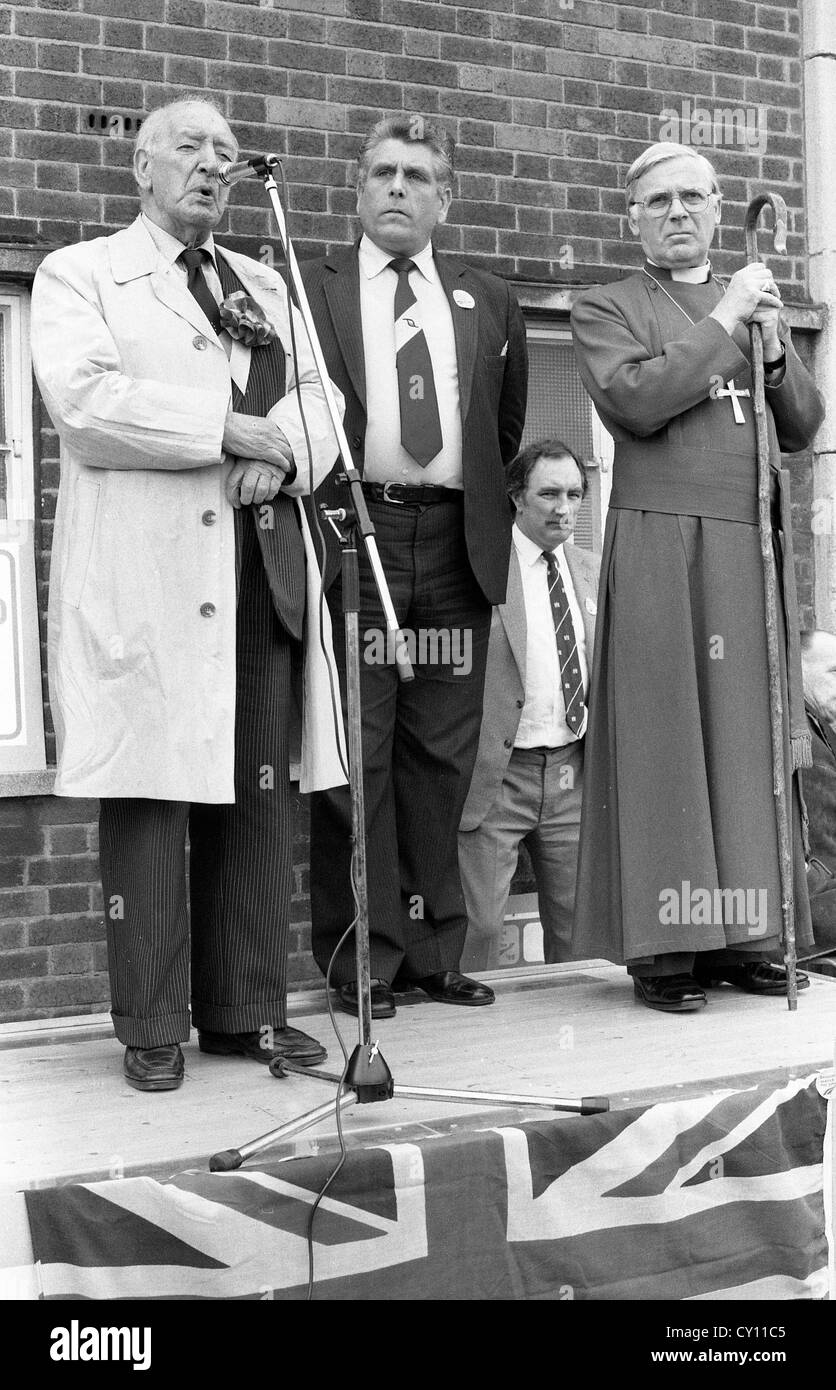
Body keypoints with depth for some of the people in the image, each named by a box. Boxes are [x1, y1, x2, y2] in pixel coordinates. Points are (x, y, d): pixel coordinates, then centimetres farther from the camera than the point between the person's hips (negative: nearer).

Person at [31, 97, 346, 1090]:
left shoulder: (265, 288, 25)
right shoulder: (79, 274, 8)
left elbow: (317, 404, 16)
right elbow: (83, 401, -9)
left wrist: (282, 457, -6)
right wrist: (229, 428, -10)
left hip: (262, 567, 5)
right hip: (144, 573, -5)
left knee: (258, 795, 3)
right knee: (150, 796, -5)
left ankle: (246, 1010, 12)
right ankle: (152, 1029, 3)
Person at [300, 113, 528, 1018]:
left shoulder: (488, 304, 16)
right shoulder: (306, 289, 6)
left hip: (455, 547, 3)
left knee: (441, 756, 5)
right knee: (357, 756, -3)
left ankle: (434, 952, 13)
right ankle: (363, 956, 4)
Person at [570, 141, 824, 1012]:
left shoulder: (754, 305, 22)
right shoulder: (607, 310, 5)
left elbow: (803, 430, 17)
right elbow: (637, 402, -13)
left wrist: (775, 348, 0)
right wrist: (723, 322, -8)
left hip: (757, 547, 5)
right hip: (662, 546, -5)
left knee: (752, 734, 4)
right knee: (667, 735, -6)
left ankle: (743, 936, 11)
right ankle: (663, 947, -1)